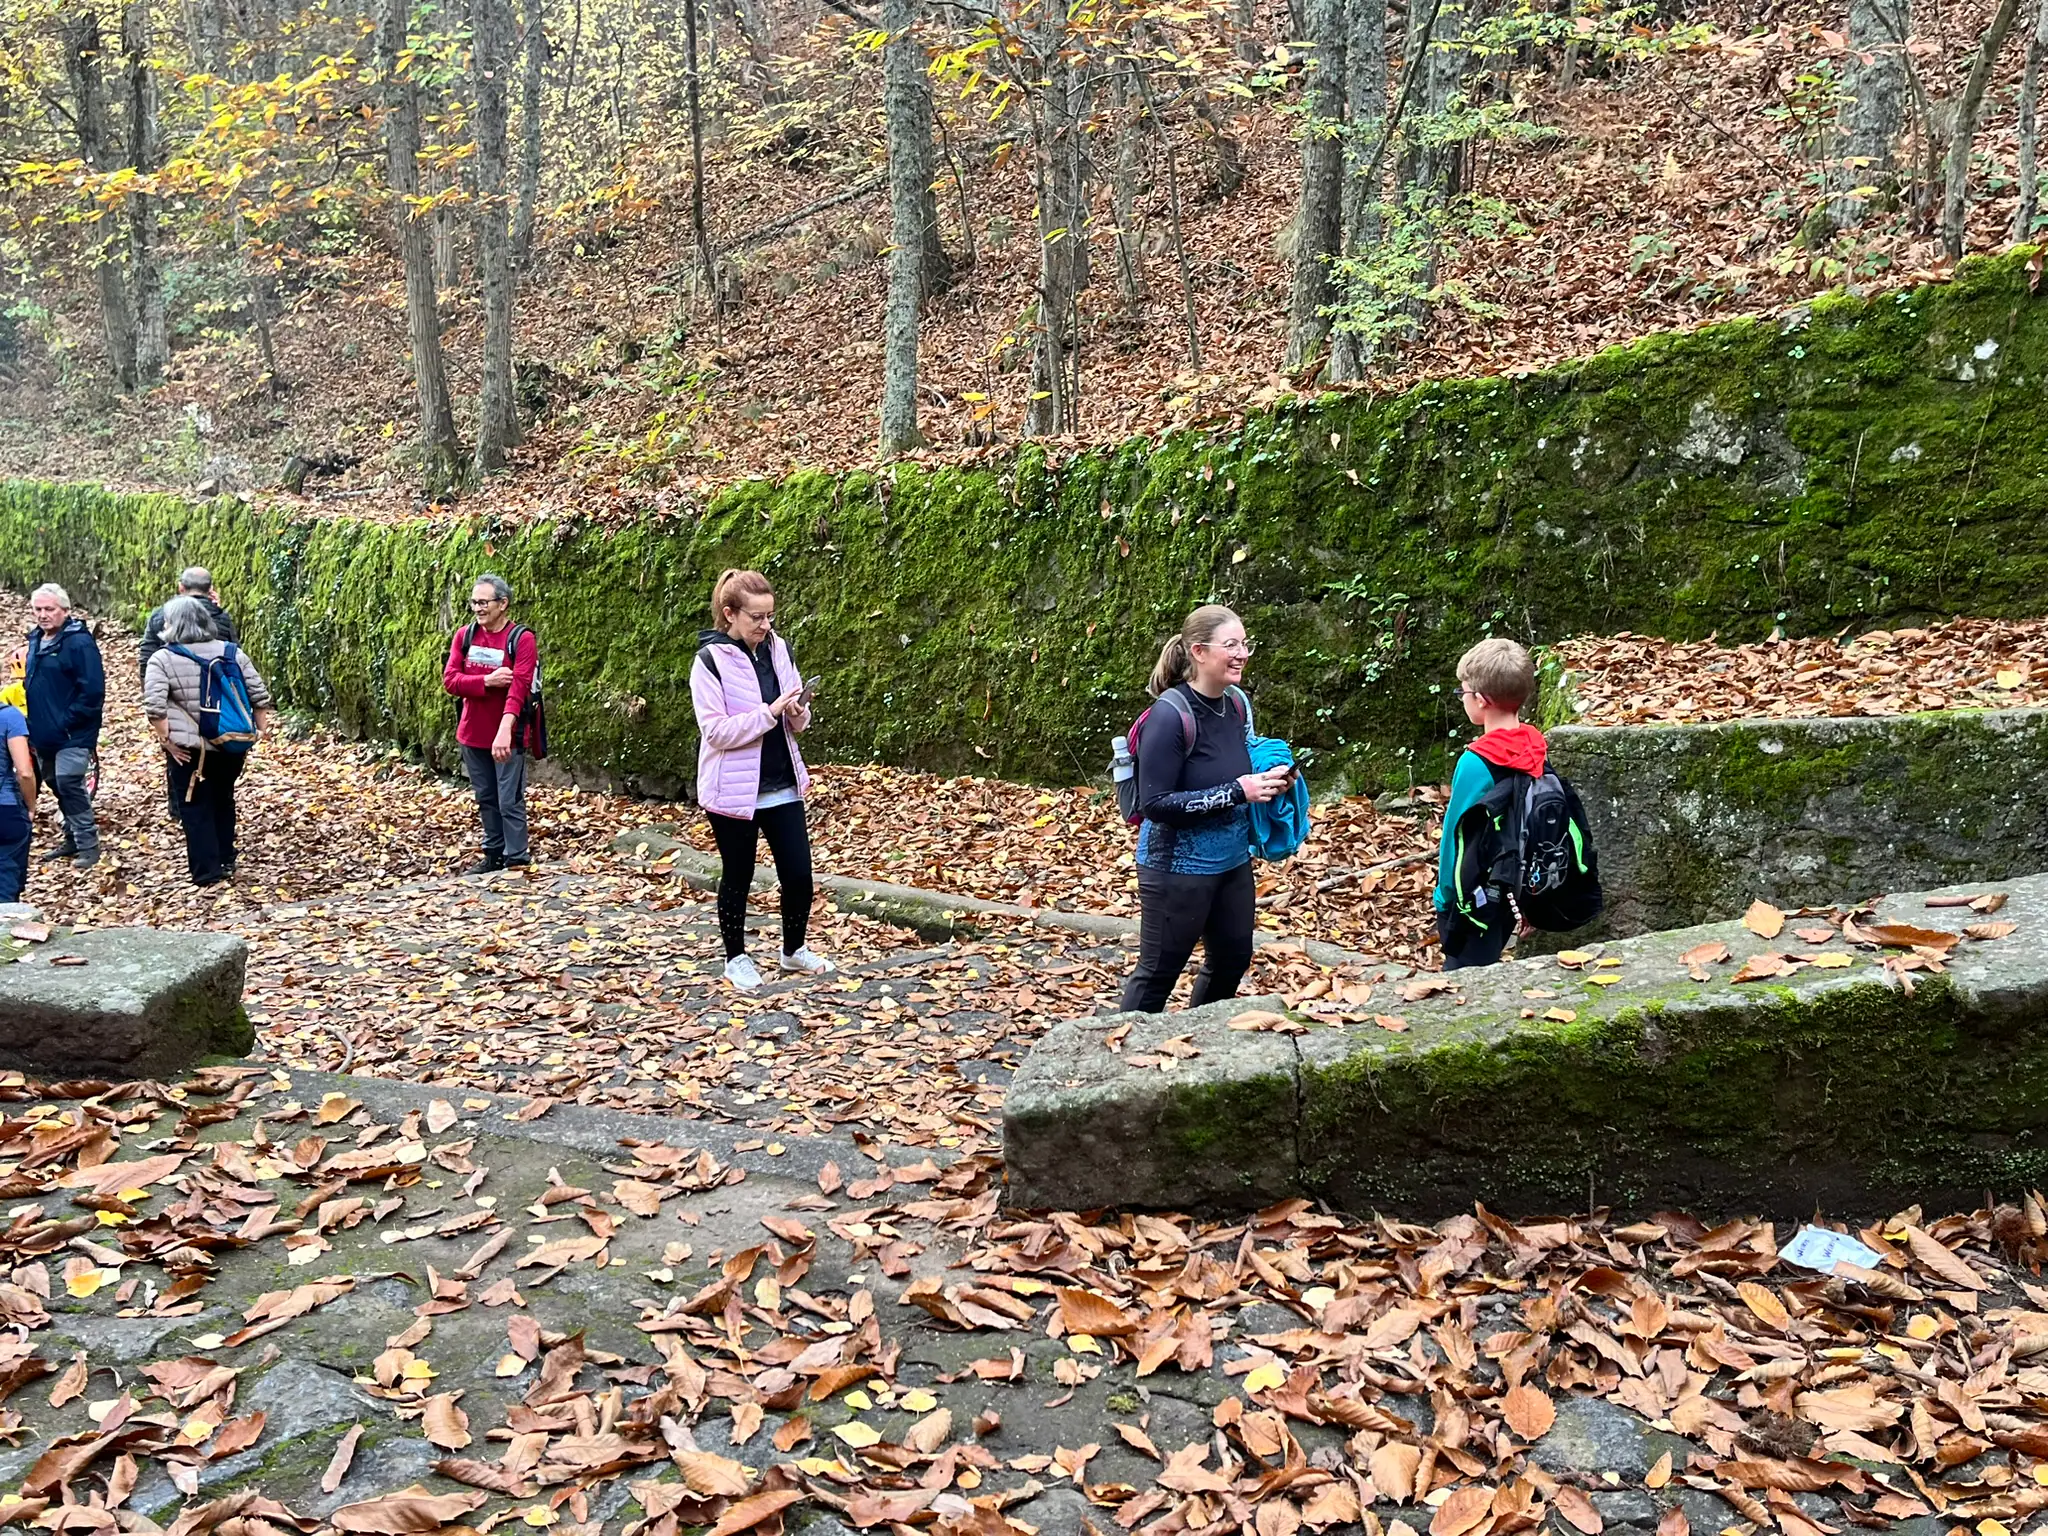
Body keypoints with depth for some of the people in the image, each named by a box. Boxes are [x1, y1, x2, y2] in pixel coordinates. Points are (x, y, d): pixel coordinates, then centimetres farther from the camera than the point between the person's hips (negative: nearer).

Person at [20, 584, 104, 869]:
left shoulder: (80, 642, -14)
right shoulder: (37, 640, 13)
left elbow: (93, 691, -20)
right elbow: (31, 684, 23)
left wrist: (67, 723, -19)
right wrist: (34, 723, 14)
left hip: (72, 734, -9)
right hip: (44, 734, 9)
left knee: (69, 784, -13)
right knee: (57, 785, 14)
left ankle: (88, 846, -5)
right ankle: (72, 839, 26)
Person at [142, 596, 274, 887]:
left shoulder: (163, 659, -7)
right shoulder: (231, 652, 5)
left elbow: (154, 706, -18)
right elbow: (259, 694, 2)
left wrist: (166, 739, -10)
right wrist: (261, 731, 6)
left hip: (188, 748, -4)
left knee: (196, 808, 6)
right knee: (223, 801, 21)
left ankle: (207, 871, 7)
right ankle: (226, 861, 27)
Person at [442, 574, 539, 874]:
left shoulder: (522, 639, -12)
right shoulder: (465, 635, 5)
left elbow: (518, 687, -22)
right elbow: (449, 679, -3)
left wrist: (505, 730, -34)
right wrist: (487, 682, -19)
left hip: (507, 736, -5)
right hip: (472, 734, 5)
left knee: (510, 801, -2)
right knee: (485, 798, 15)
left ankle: (517, 861, 7)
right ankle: (494, 855, 27)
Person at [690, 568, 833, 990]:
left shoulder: (778, 649, 4)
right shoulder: (711, 660, -12)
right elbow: (717, 730, -18)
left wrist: (798, 712, -12)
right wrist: (769, 713, -25)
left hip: (783, 786, 5)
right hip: (733, 790, -5)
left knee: (798, 872, 6)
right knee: (737, 877, 9)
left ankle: (794, 949, 29)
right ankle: (736, 958, 28)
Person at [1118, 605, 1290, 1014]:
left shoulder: (1237, 703, 0)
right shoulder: (1171, 715, -23)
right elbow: (1155, 803, -24)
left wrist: (1267, 778, -5)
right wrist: (1237, 792, -25)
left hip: (1233, 861, 8)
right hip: (1178, 868, -8)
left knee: (1232, 958, 20)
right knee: (1159, 972, 5)